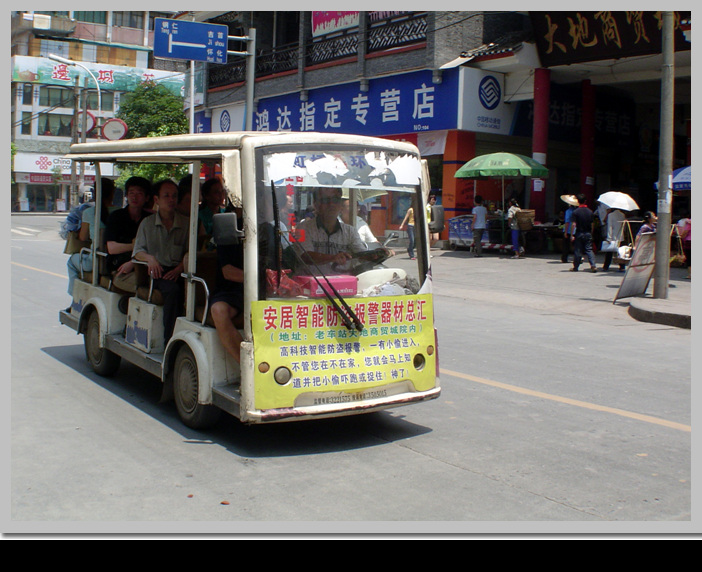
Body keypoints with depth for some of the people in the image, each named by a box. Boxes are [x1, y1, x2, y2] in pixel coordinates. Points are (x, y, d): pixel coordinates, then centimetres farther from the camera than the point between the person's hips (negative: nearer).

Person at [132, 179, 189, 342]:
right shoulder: (147, 223, 16)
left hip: (176, 273, 1)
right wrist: (150, 258, -12)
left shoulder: (185, 223, 14)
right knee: (172, 289, -34)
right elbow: (137, 251, 11)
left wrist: (179, 269, -12)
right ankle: (169, 339, -33)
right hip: (155, 273, -1)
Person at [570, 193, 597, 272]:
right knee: (589, 250, 6)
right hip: (588, 233, 3)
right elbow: (592, 224, 7)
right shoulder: (590, 212, 3)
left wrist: (572, 235, -9)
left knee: (577, 250, 5)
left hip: (579, 233, -3)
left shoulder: (576, 212, -9)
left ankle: (575, 267, 12)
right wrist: (591, 233, 17)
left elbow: (573, 224, -12)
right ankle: (593, 265, -8)